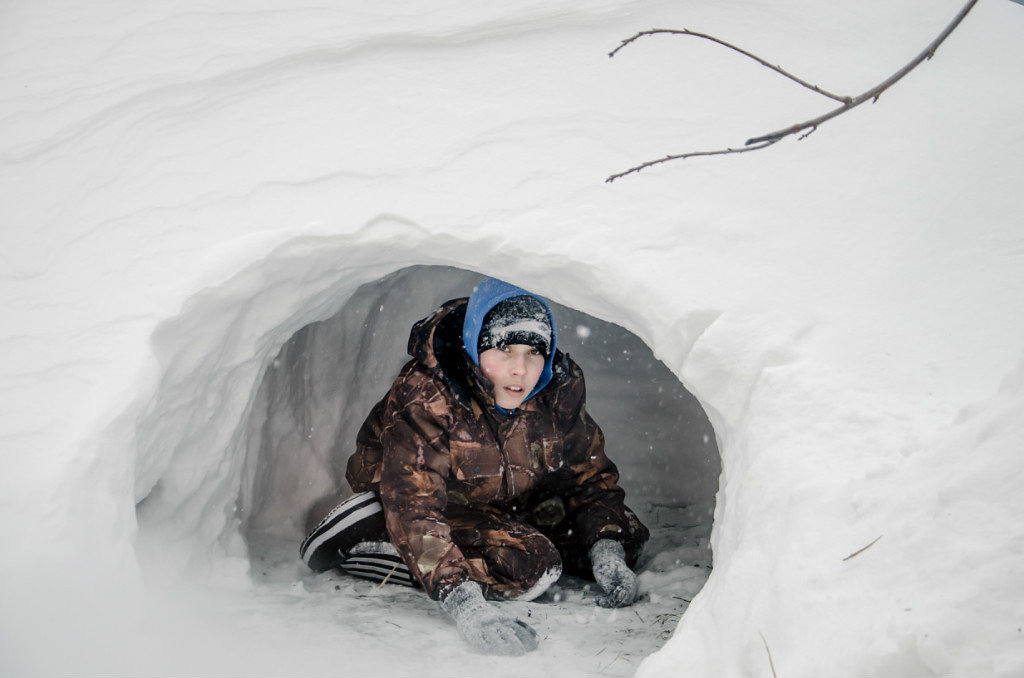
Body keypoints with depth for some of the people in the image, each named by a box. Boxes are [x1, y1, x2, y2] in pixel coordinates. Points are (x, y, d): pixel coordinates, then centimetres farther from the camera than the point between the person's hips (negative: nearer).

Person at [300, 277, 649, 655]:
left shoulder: (560, 388, -16)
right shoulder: (424, 394, -32)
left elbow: (590, 475, -3)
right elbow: (412, 505, -41)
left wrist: (606, 552, -21)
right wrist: (464, 605, -53)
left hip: (510, 506, 6)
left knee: (625, 535, -1)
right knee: (531, 567, -30)